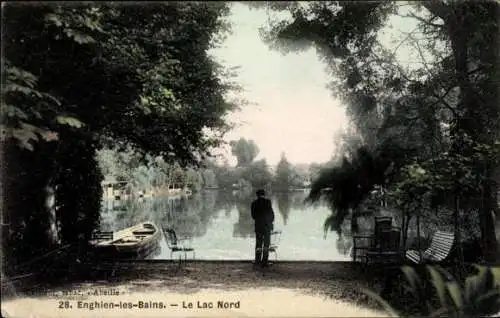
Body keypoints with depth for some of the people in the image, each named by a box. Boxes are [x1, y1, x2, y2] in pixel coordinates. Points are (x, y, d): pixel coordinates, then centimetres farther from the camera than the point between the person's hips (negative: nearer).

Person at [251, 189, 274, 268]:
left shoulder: (254, 203, 3)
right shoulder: (268, 201, -6)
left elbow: (253, 215, 5)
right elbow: (271, 213, -4)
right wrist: (271, 221, 12)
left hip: (258, 226, 3)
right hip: (267, 225, -3)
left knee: (258, 243, 11)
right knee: (266, 244, 4)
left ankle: (257, 261, 11)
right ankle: (264, 262, 3)